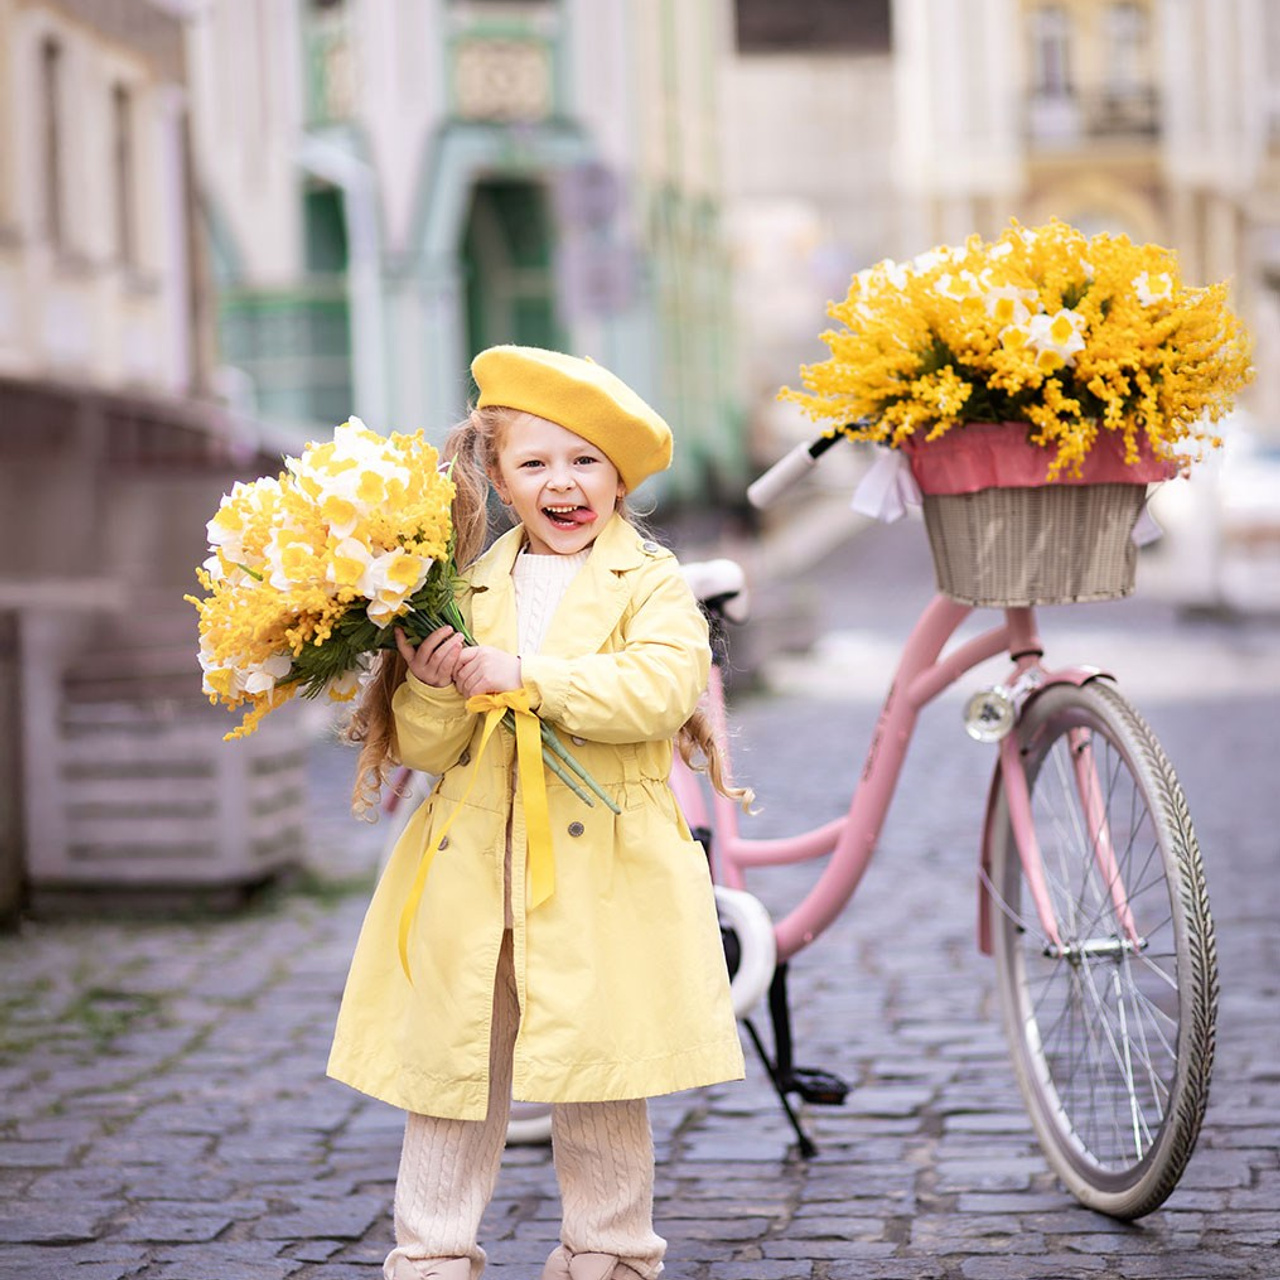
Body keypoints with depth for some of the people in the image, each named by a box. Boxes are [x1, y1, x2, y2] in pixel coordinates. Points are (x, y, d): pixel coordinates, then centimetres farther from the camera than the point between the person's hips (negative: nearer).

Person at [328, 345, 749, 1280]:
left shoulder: (650, 582, 2)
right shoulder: (468, 591, 12)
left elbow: (662, 687, -18)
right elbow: (423, 747, 11)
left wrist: (525, 675, -18)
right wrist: (432, 689, -11)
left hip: (602, 877, -3)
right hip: (472, 877, 3)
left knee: (601, 1081, 4)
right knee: (452, 1070, 7)